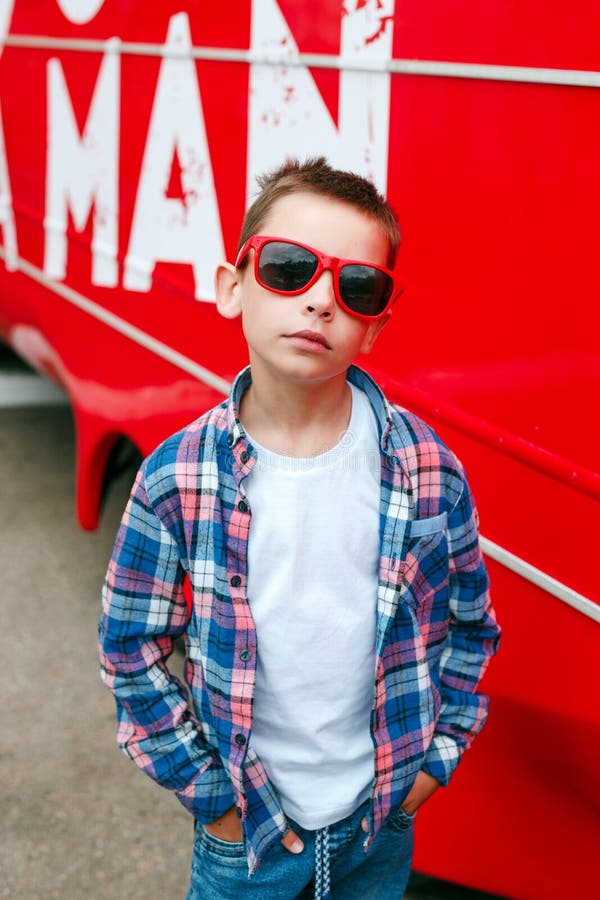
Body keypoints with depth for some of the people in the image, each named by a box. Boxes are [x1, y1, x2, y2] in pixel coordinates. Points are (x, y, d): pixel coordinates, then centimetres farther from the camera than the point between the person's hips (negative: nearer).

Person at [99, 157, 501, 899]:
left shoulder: (428, 472, -11)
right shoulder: (176, 481, -16)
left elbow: (471, 626, 2)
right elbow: (130, 650, -7)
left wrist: (436, 756, 0)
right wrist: (207, 794, -6)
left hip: (384, 821, 2)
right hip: (243, 828, -1)